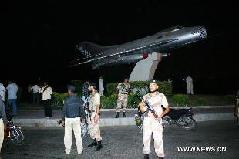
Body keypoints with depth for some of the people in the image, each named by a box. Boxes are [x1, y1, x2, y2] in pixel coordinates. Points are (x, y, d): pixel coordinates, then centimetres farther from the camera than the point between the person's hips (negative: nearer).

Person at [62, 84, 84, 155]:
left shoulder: (67, 100, -12)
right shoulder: (79, 100, -5)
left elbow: (64, 110, -8)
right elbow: (81, 110, 0)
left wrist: (63, 119, 4)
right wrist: (81, 117, 14)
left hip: (68, 119, -2)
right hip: (76, 118, 2)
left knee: (68, 135, 10)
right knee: (78, 135, 10)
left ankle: (67, 150, 18)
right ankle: (79, 150, 14)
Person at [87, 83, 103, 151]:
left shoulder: (96, 95, -14)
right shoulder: (91, 95, 13)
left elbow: (97, 105, -18)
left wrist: (96, 115, -21)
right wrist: (89, 113, 18)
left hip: (95, 113, -10)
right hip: (91, 113, 10)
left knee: (95, 128, -9)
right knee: (90, 128, 13)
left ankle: (99, 143, -2)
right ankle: (94, 141, 25)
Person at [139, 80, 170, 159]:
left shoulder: (161, 96, 4)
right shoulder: (145, 97, 13)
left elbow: (167, 108, 5)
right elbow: (142, 110, 15)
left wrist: (162, 113, -13)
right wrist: (143, 108, -7)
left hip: (157, 120, -3)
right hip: (147, 120, 3)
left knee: (158, 139, -7)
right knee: (146, 138, 4)